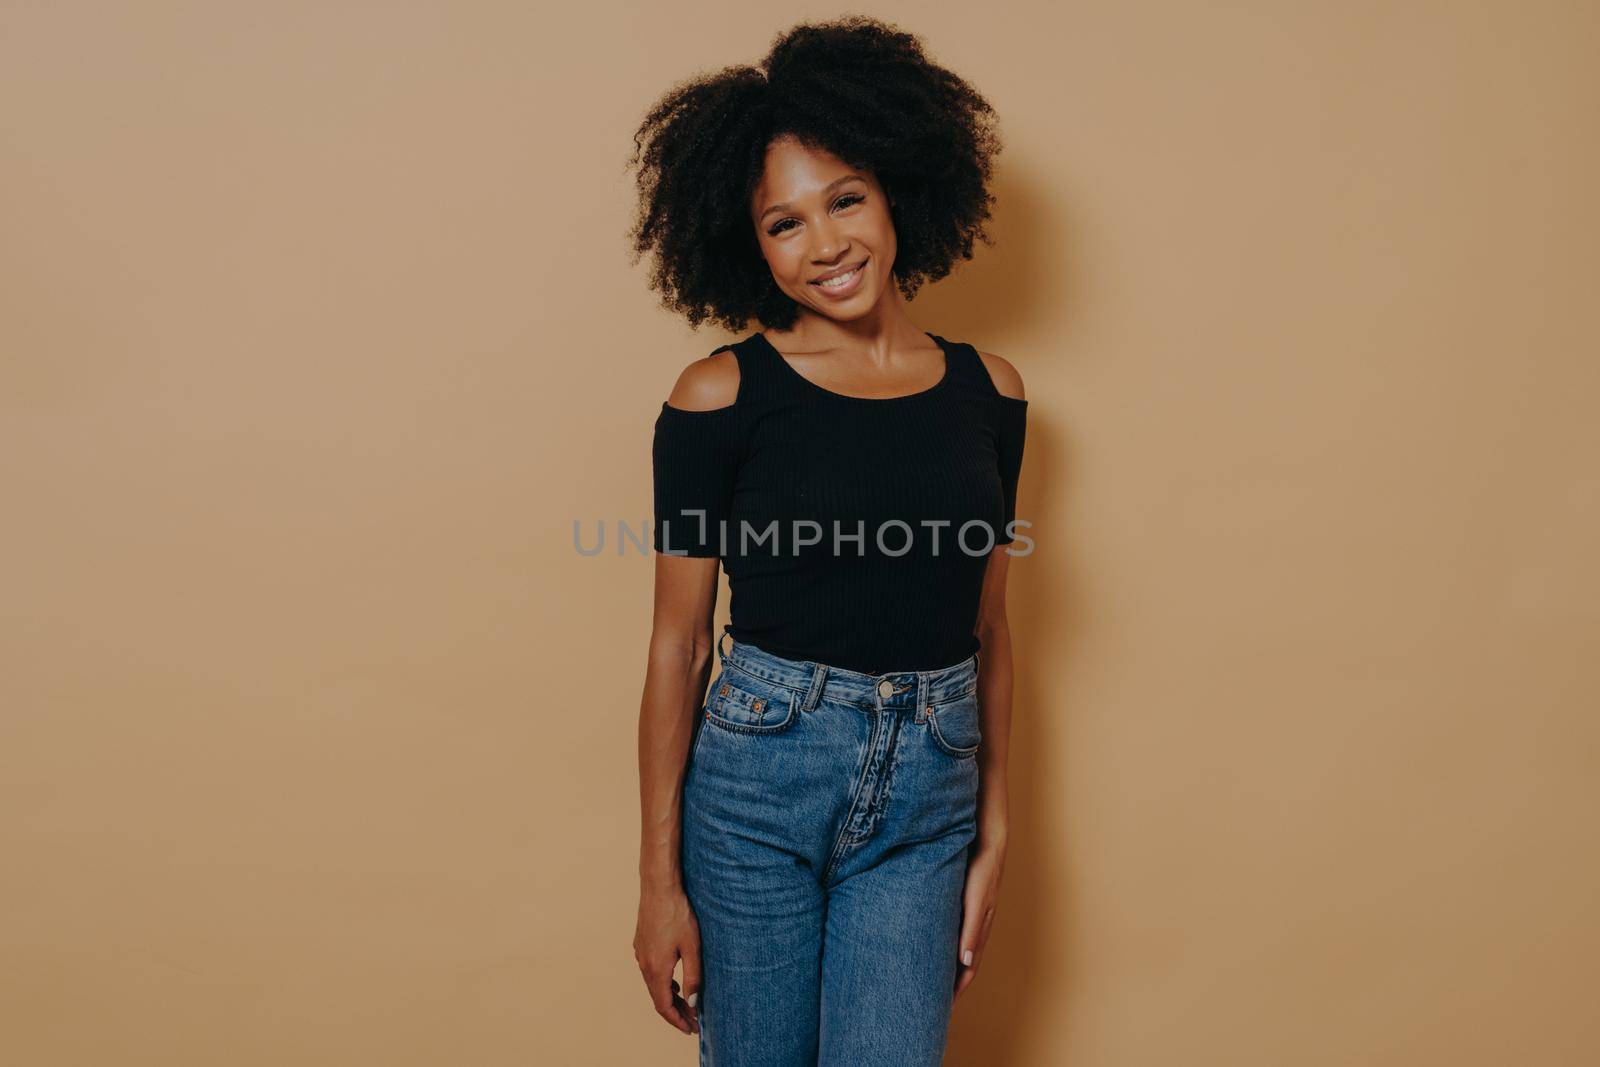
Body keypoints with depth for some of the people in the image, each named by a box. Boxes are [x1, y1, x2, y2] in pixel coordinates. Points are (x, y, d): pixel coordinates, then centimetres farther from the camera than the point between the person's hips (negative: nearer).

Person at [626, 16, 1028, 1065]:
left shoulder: (988, 392, 2)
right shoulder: (721, 397, -8)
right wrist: (660, 880, -4)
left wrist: (994, 833, 9)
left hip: (926, 793, 3)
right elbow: (678, 645, -6)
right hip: (757, 779, -2)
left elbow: (990, 628, 8)